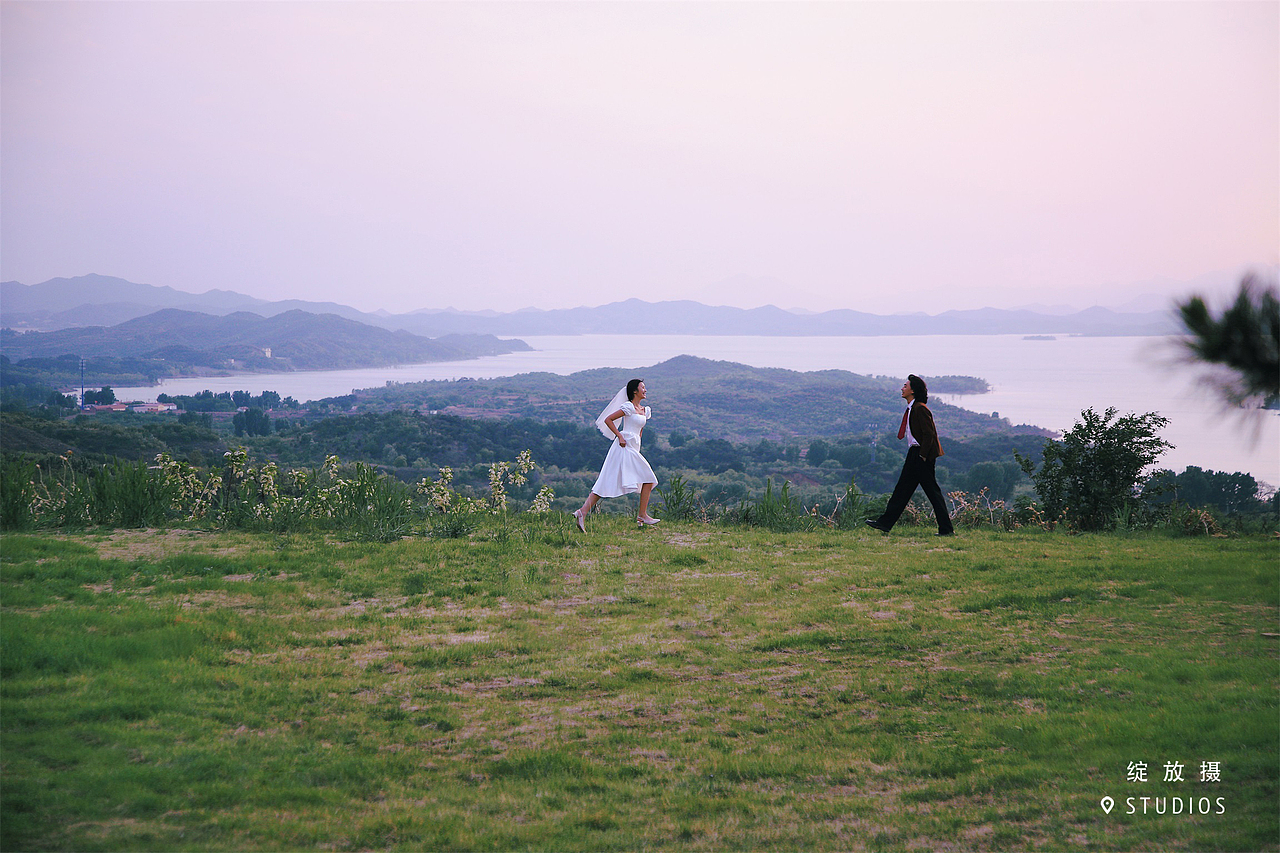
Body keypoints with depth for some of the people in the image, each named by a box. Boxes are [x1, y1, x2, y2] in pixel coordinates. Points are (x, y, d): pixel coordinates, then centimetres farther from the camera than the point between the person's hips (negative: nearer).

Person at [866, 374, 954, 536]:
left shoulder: (920, 409, -16)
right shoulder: (911, 409, 14)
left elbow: (929, 434, -19)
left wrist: (923, 455, -19)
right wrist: (917, 455, 18)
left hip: (923, 456, -10)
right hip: (914, 453, 10)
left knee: (932, 491, -5)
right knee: (903, 488, 10)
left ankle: (946, 529, 1)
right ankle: (885, 523, 13)